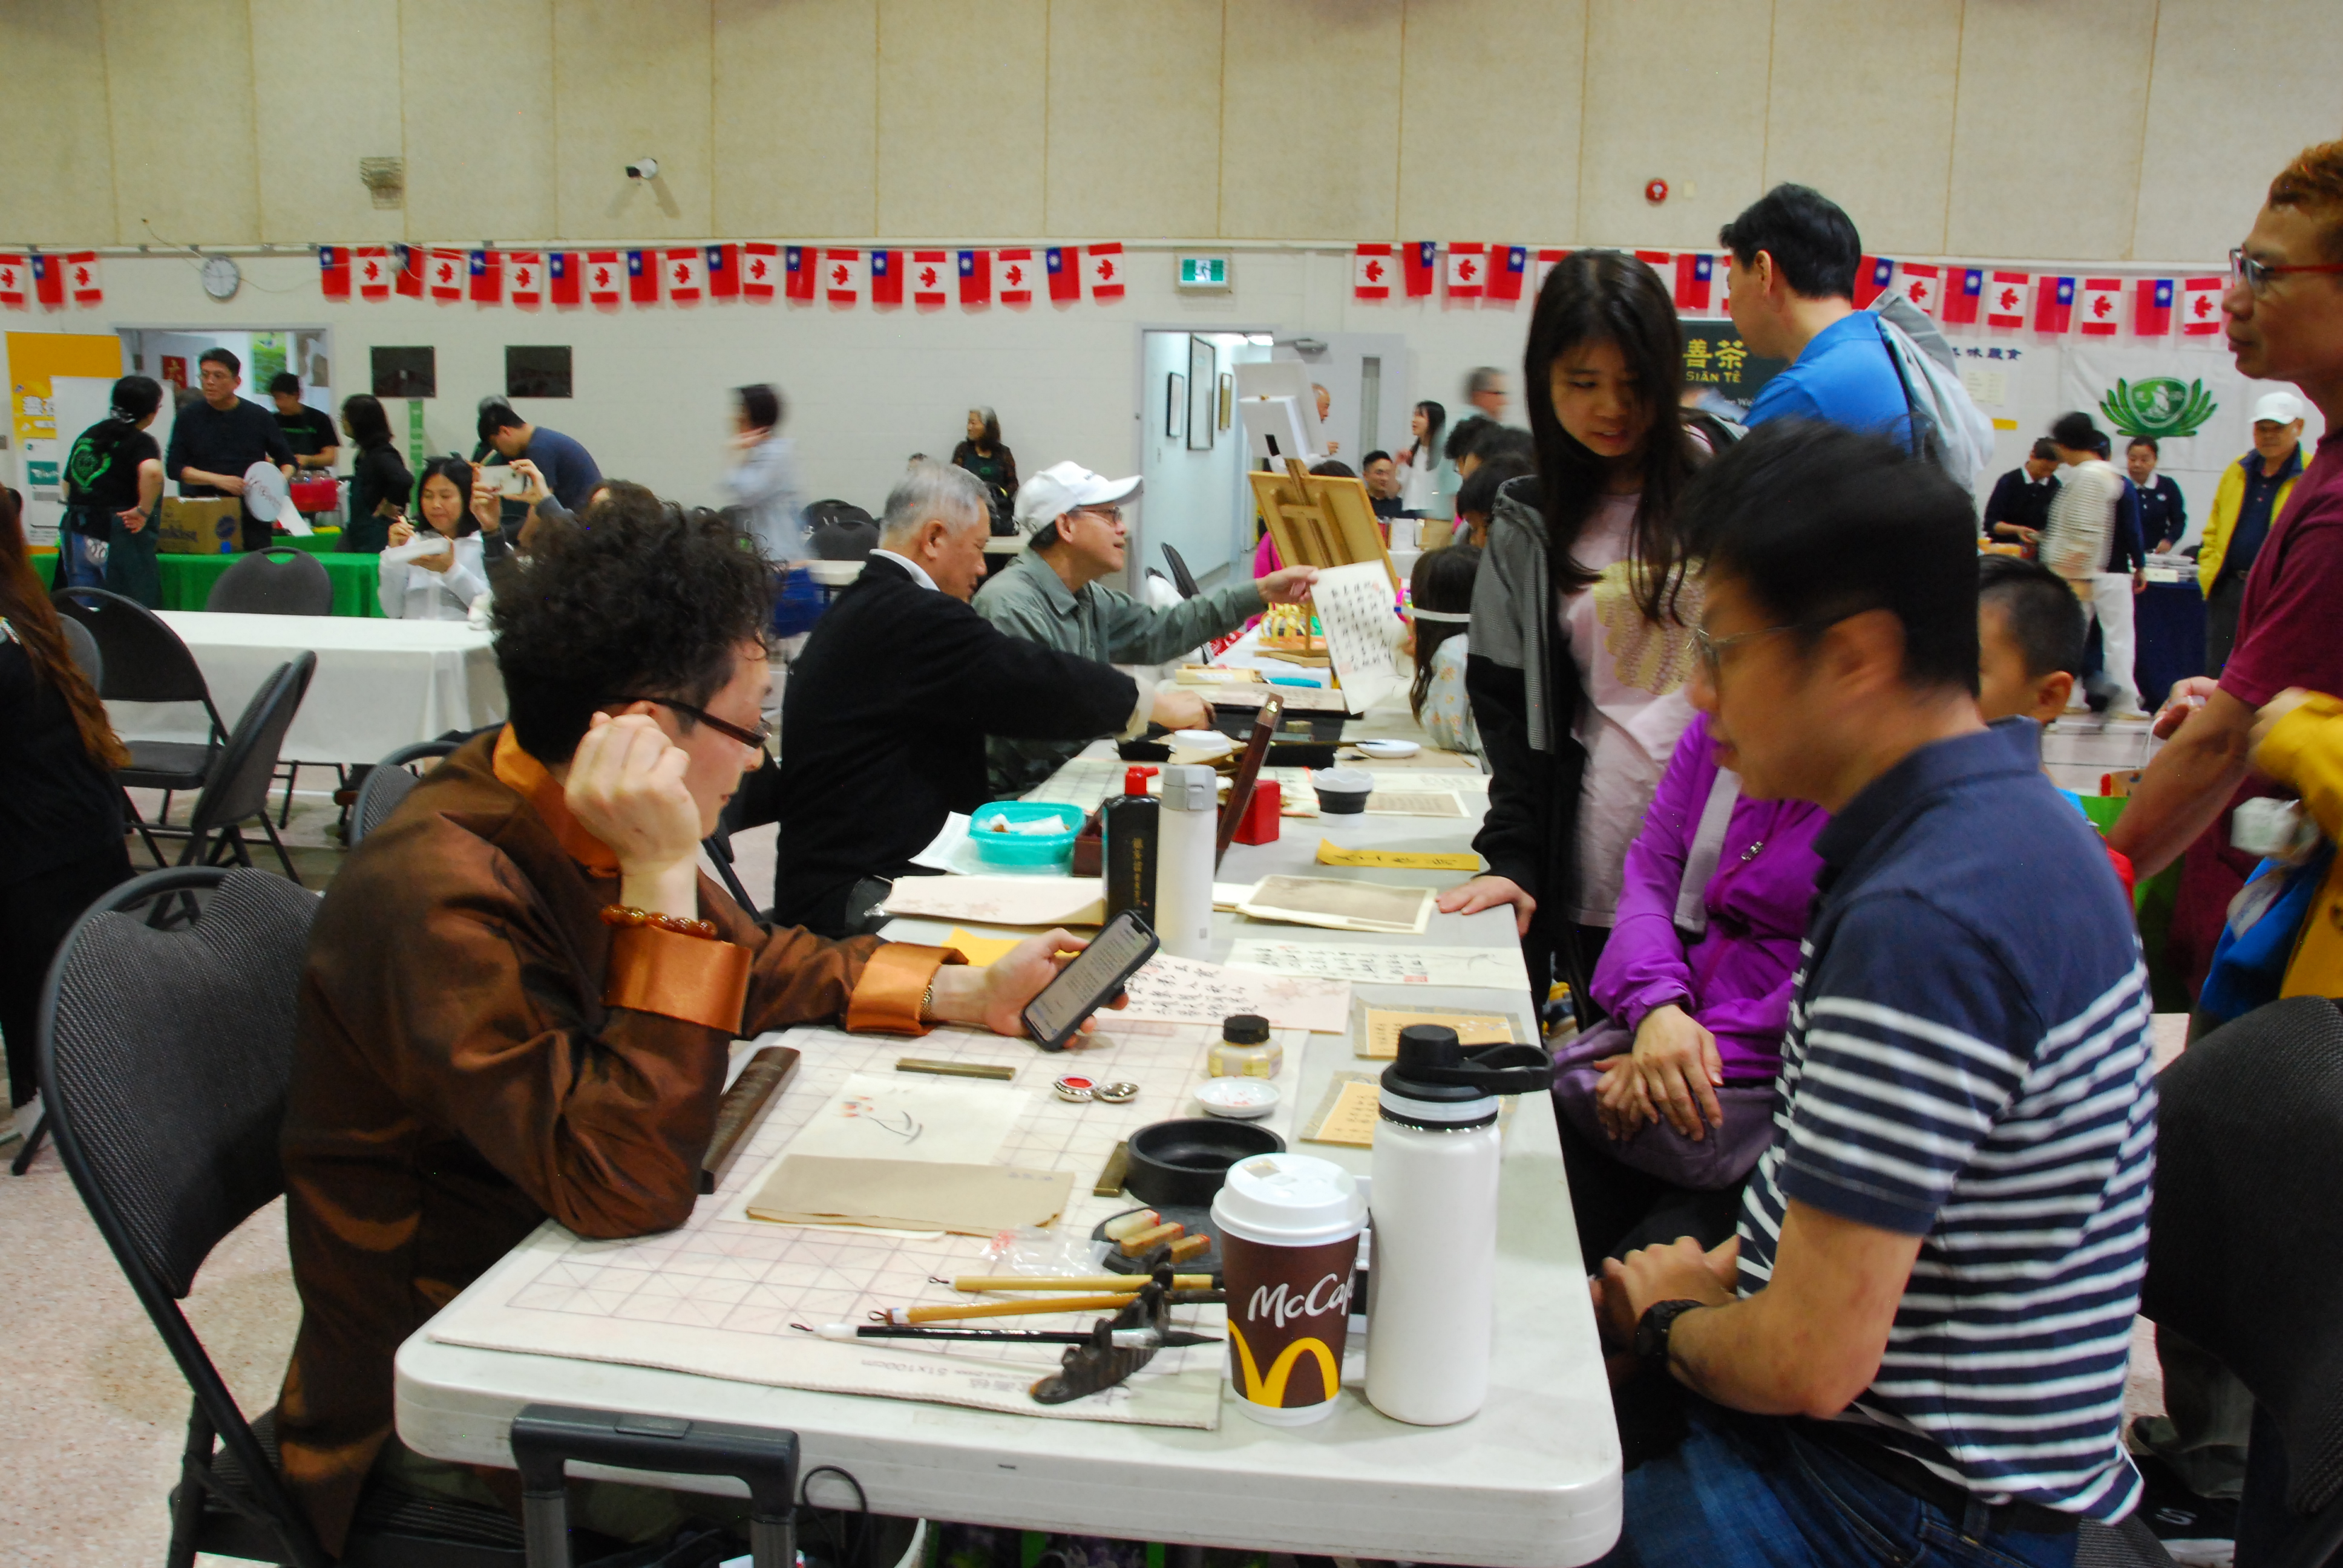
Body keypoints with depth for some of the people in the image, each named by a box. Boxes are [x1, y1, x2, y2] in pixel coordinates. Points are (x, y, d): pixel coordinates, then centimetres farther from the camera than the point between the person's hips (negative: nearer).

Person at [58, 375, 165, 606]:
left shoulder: (86, 436, 14)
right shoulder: (140, 442, -8)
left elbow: (68, 485, 20)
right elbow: (152, 472, -30)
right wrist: (144, 510, -19)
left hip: (76, 537, 7)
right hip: (117, 538, -7)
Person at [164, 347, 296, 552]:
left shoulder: (260, 417, 6)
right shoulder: (189, 417, 5)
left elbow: (287, 460, 15)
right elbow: (173, 467, 2)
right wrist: (218, 479, -13)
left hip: (251, 518, 0)